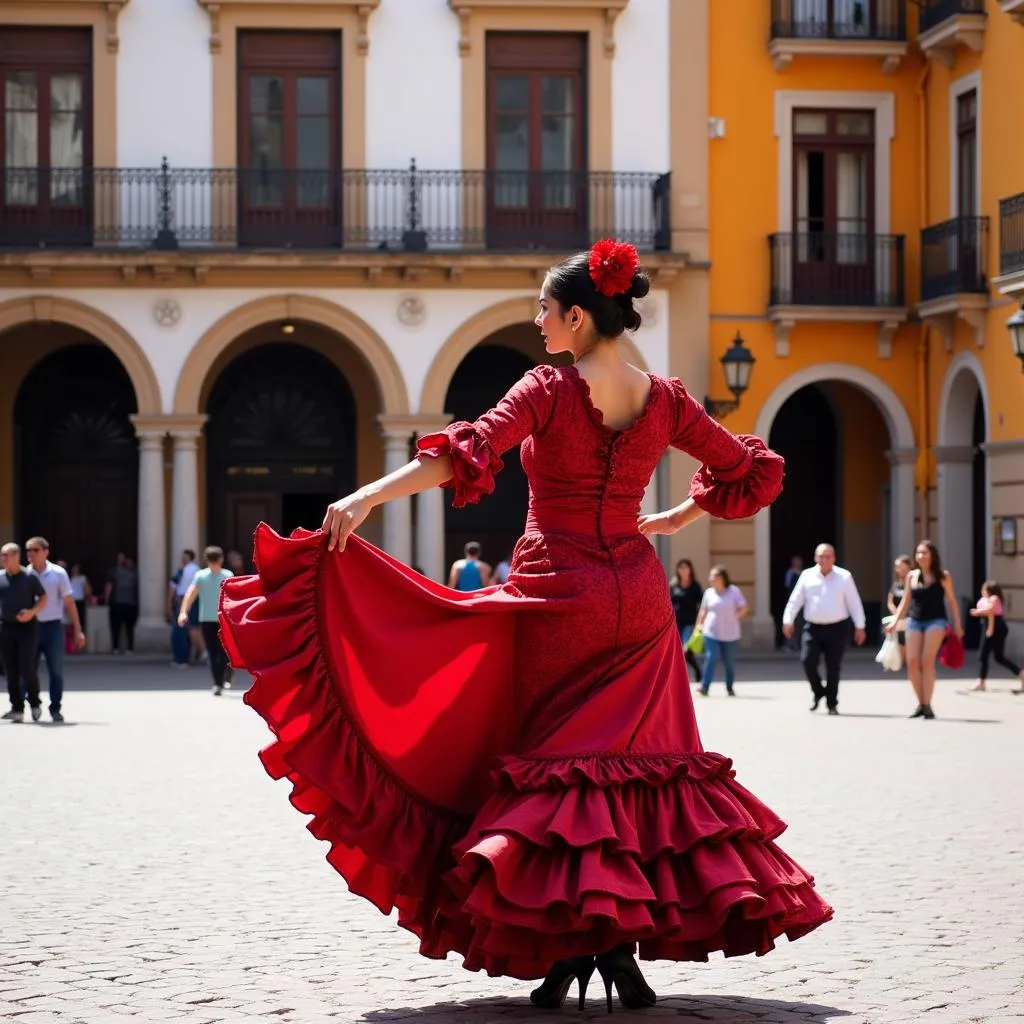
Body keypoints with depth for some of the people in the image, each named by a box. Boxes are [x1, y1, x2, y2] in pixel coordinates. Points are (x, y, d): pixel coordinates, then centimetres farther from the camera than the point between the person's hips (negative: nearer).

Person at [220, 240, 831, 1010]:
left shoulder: (551, 388, -10)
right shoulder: (664, 399, 4)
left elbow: (471, 451, -24)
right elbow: (754, 471, 13)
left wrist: (365, 499, -28)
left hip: (558, 593, -4)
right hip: (637, 595, 4)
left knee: (556, 762, 3)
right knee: (638, 763, 9)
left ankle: (569, 946, -2)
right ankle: (626, 941, 4)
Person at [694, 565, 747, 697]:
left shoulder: (734, 591, -2)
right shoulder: (709, 592, 6)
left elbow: (743, 608, 1)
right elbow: (703, 610, 14)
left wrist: (733, 619, -7)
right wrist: (699, 624, 7)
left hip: (730, 635, -1)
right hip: (711, 633, 1)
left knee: (730, 662, 7)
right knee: (711, 658, -13)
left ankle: (730, 688, 23)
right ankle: (705, 687, -15)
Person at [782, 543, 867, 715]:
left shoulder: (844, 577, 3)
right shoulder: (807, 576, 6)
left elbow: (854, 603, 4)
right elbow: (795, 600, 7)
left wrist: (860, 626, 1)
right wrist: (788, 620, -3)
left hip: (837, 628, -1)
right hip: (813, 628, 1)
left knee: (833, 667, -1)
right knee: (808, 661, -12)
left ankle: (832, 704, 11)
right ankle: (818, 692, 14)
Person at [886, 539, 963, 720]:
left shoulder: (943, 576, 1)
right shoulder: (912, 576, 10)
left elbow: (952, 601, 4)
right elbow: (905, 601, 15)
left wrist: (957, 625, 1)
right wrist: (895, 621, 7)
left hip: (935, 621, -4)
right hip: (915, 621, 4)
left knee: (927, 661, -14)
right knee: (912, 662, -6)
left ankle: (927, 705, -10)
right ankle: (921, 703, 7)